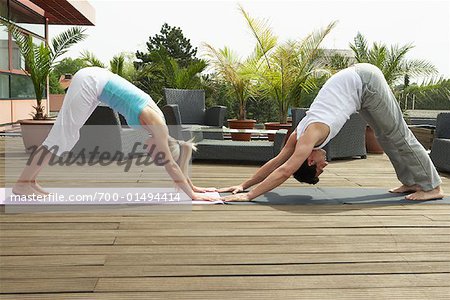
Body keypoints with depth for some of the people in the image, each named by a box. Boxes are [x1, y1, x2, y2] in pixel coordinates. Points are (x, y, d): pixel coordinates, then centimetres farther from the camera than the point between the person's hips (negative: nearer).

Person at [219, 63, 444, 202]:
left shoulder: (311, 135, -25)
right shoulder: (300, 134, -3)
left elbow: (285, 171, -31)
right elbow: (276, 162, 5)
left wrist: (249, 195, -30)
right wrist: (244, 185, 3)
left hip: (364, 81, -7)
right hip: (356, 81, 7)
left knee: (396, 134, -2)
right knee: (385, 135, 13)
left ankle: (432, 186, 8)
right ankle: (412, 182, 24)